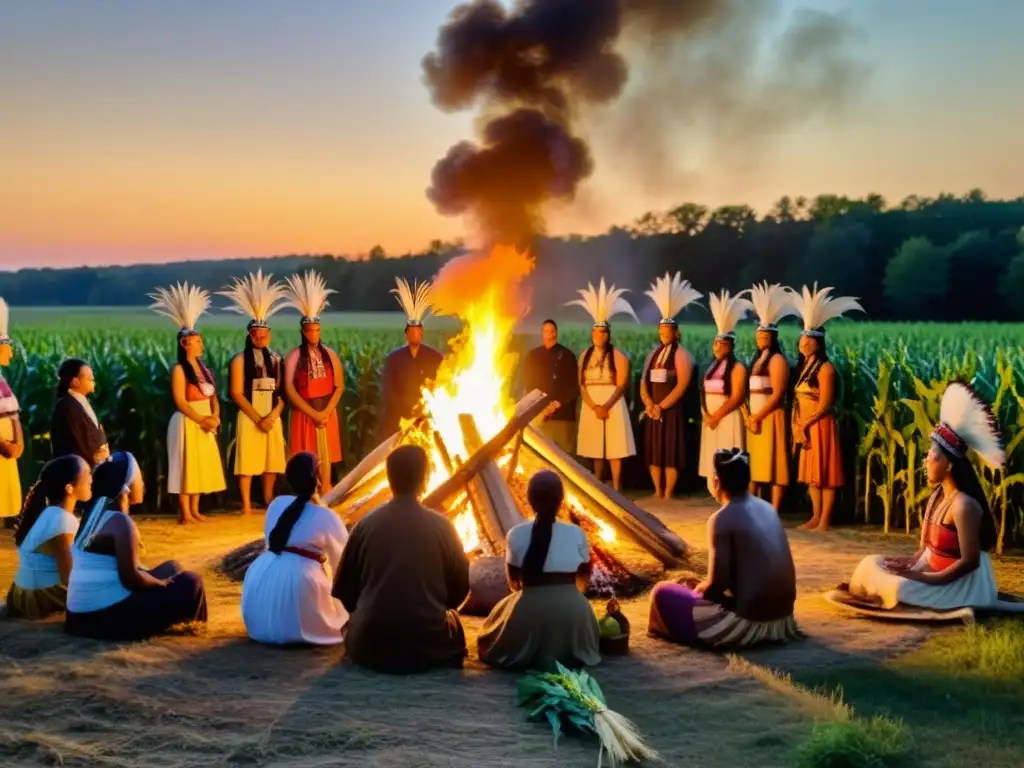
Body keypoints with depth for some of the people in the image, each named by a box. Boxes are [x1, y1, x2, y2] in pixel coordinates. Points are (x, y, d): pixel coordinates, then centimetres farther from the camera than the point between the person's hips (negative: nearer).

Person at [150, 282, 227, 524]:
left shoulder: (203, 368, 13)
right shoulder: (179, 369, -10)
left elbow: (213, 396, 12)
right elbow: (180, 401, -16)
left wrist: (214, 417, -5)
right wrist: (201, 419, -17)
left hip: (205, 424, 8)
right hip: (188, 423, -8)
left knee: (200, 466, 10)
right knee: (186, 466, -4)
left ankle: (195, 510, 17)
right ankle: (185, 513, -1)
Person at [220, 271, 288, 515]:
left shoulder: (275, 359, 9)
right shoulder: (240, 360, -1)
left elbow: (282, 392, 6)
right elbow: (237, 394, -7)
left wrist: (273, 415, -10)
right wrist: (257, 418, -13)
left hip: (273, 417, 4)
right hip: (249, 417, -4)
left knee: (272, 460, 6)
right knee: (247, 460, -4)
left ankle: (269, 503, 17)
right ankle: (247, 506, 1)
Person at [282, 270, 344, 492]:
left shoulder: (330, 354, 4)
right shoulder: (294, 356, -5)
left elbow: (339, 386, 4)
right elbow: (289, 389, -9)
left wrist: (326, 411, -9)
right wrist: (313, 413, -13)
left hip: (327, 413, 2)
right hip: (303, 413, -2)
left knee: (325, 456, 6)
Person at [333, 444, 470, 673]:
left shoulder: (366, 524, -5)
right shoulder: (440, 525, -8)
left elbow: (344, 588, 2)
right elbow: (461, 585, 3)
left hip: (370, 645, 1)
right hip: (428, 645, -1)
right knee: (452, 624, 30)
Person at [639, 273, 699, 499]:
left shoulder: (681, 354, -5)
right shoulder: (654, 353, 13)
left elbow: (682, 384, -14)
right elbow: (644, 380, 9)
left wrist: (662, 406, -17)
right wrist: (648, 403, -8)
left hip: (671, 410, -6)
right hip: (652, 410, 6)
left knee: (670, 451, -4)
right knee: (653, 451, 7)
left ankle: (668, 494, 0)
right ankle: (657, 492, 15)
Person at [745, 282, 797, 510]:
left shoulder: (778, 359, -10)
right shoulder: (757, 359, 16)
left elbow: (778, 394, -16)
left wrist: (758, 416, -16)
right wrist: (751, 416, 7)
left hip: (771, 417, -9)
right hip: (756, 418, 9)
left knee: (774, 463, -5)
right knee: (755, 463, 11)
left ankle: (774, 513, -4)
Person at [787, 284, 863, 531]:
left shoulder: (825, 368, -12)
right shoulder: (804, 366, 12)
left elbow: (825, 405, -16)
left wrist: (805, 424, -13)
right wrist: (797, 425, 1)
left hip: (820, 426, -8)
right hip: (805, 427, 8)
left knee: (824, 472, -4)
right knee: (810, 472, 11)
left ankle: (825, 520, -2)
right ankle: (815, 516, 18)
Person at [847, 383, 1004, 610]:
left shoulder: (963, 505, -23)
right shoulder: (937, 494, 4)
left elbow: (970, 561, -24)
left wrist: (925, 580, -26)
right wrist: (912, 562, -7)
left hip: (959, 582, -9)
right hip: (932, 569, 9)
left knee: (900, 588, -27)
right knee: (873, 563, 5)